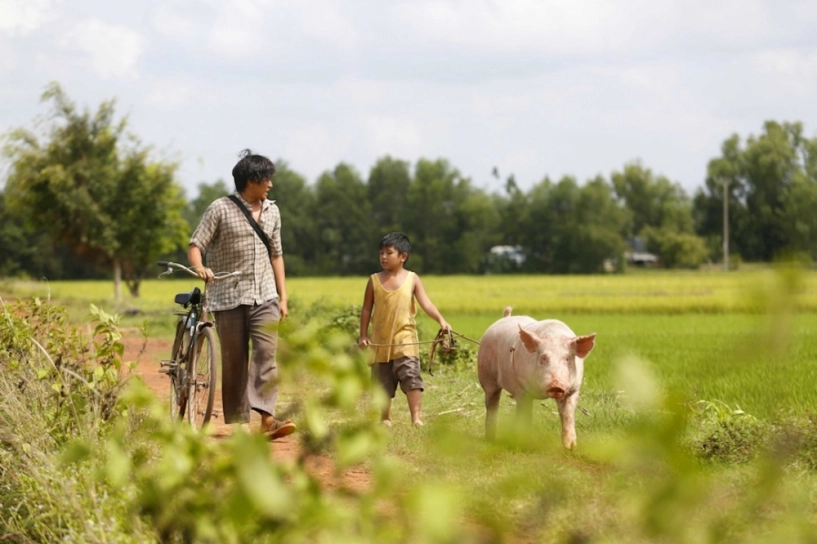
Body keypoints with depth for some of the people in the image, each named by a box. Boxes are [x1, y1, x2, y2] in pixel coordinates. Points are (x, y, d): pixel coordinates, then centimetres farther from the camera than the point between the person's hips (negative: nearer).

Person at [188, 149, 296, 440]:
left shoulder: (272, 211, 13)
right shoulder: (220, 209, -3)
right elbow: (196, 245, -4)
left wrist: (283, 298, 14)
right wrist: (199, 267, -27)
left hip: (264, 298, 3)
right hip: (229, 298, -3)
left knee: (266, 354, -14)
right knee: (234, 362, 1)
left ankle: (267, 418, -24)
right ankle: (237, 424, 7)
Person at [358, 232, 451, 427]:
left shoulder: (412, 279, -1)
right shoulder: (375, 280, 3)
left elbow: (426, 303, -9)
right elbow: (366, 310, 7)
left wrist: (441, 321, -25)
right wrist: (363, 336, 3)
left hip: (404, 339, -3)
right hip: (380, 341, 3)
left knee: (411, 376, -16)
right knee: (383, 382, 9)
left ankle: (416, 418, -15)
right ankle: (385, 419, 23)